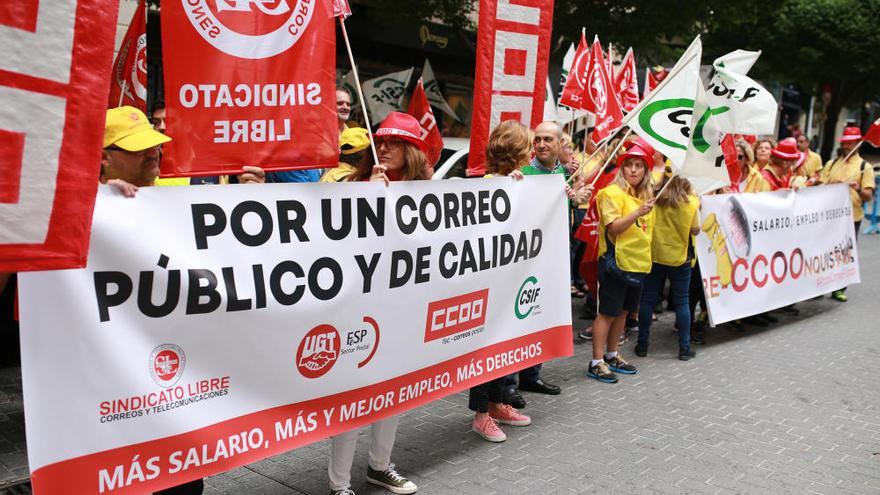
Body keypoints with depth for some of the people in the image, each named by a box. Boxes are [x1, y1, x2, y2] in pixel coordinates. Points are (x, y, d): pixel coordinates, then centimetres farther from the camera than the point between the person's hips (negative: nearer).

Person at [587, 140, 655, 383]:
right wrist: (638, 212, -27)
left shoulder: (646, 195, 15)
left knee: (623, 311, 14)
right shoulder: (613, 193, -9)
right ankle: (597, 362, 3)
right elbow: (613, 227, -19)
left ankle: (612, 355, 27)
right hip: (616, 261, -8)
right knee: (608, 312, -3)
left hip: (637, 262, 8)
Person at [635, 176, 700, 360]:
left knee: (647, 300, 9)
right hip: (679, 257, -1)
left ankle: (642, 344, 15)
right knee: (682, 302, 9)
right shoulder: (691, 201, -11)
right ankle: (684, 347, 13)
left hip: (654, 255, 1)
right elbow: (695, 230, -5)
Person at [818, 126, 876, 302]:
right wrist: (832, 185, -11)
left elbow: (869, 196, -6)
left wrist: (858, 189, -27)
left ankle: (839, 289, 16)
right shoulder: (831, 164, 10)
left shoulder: (865, 167, 1)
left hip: (852, 216, -2)